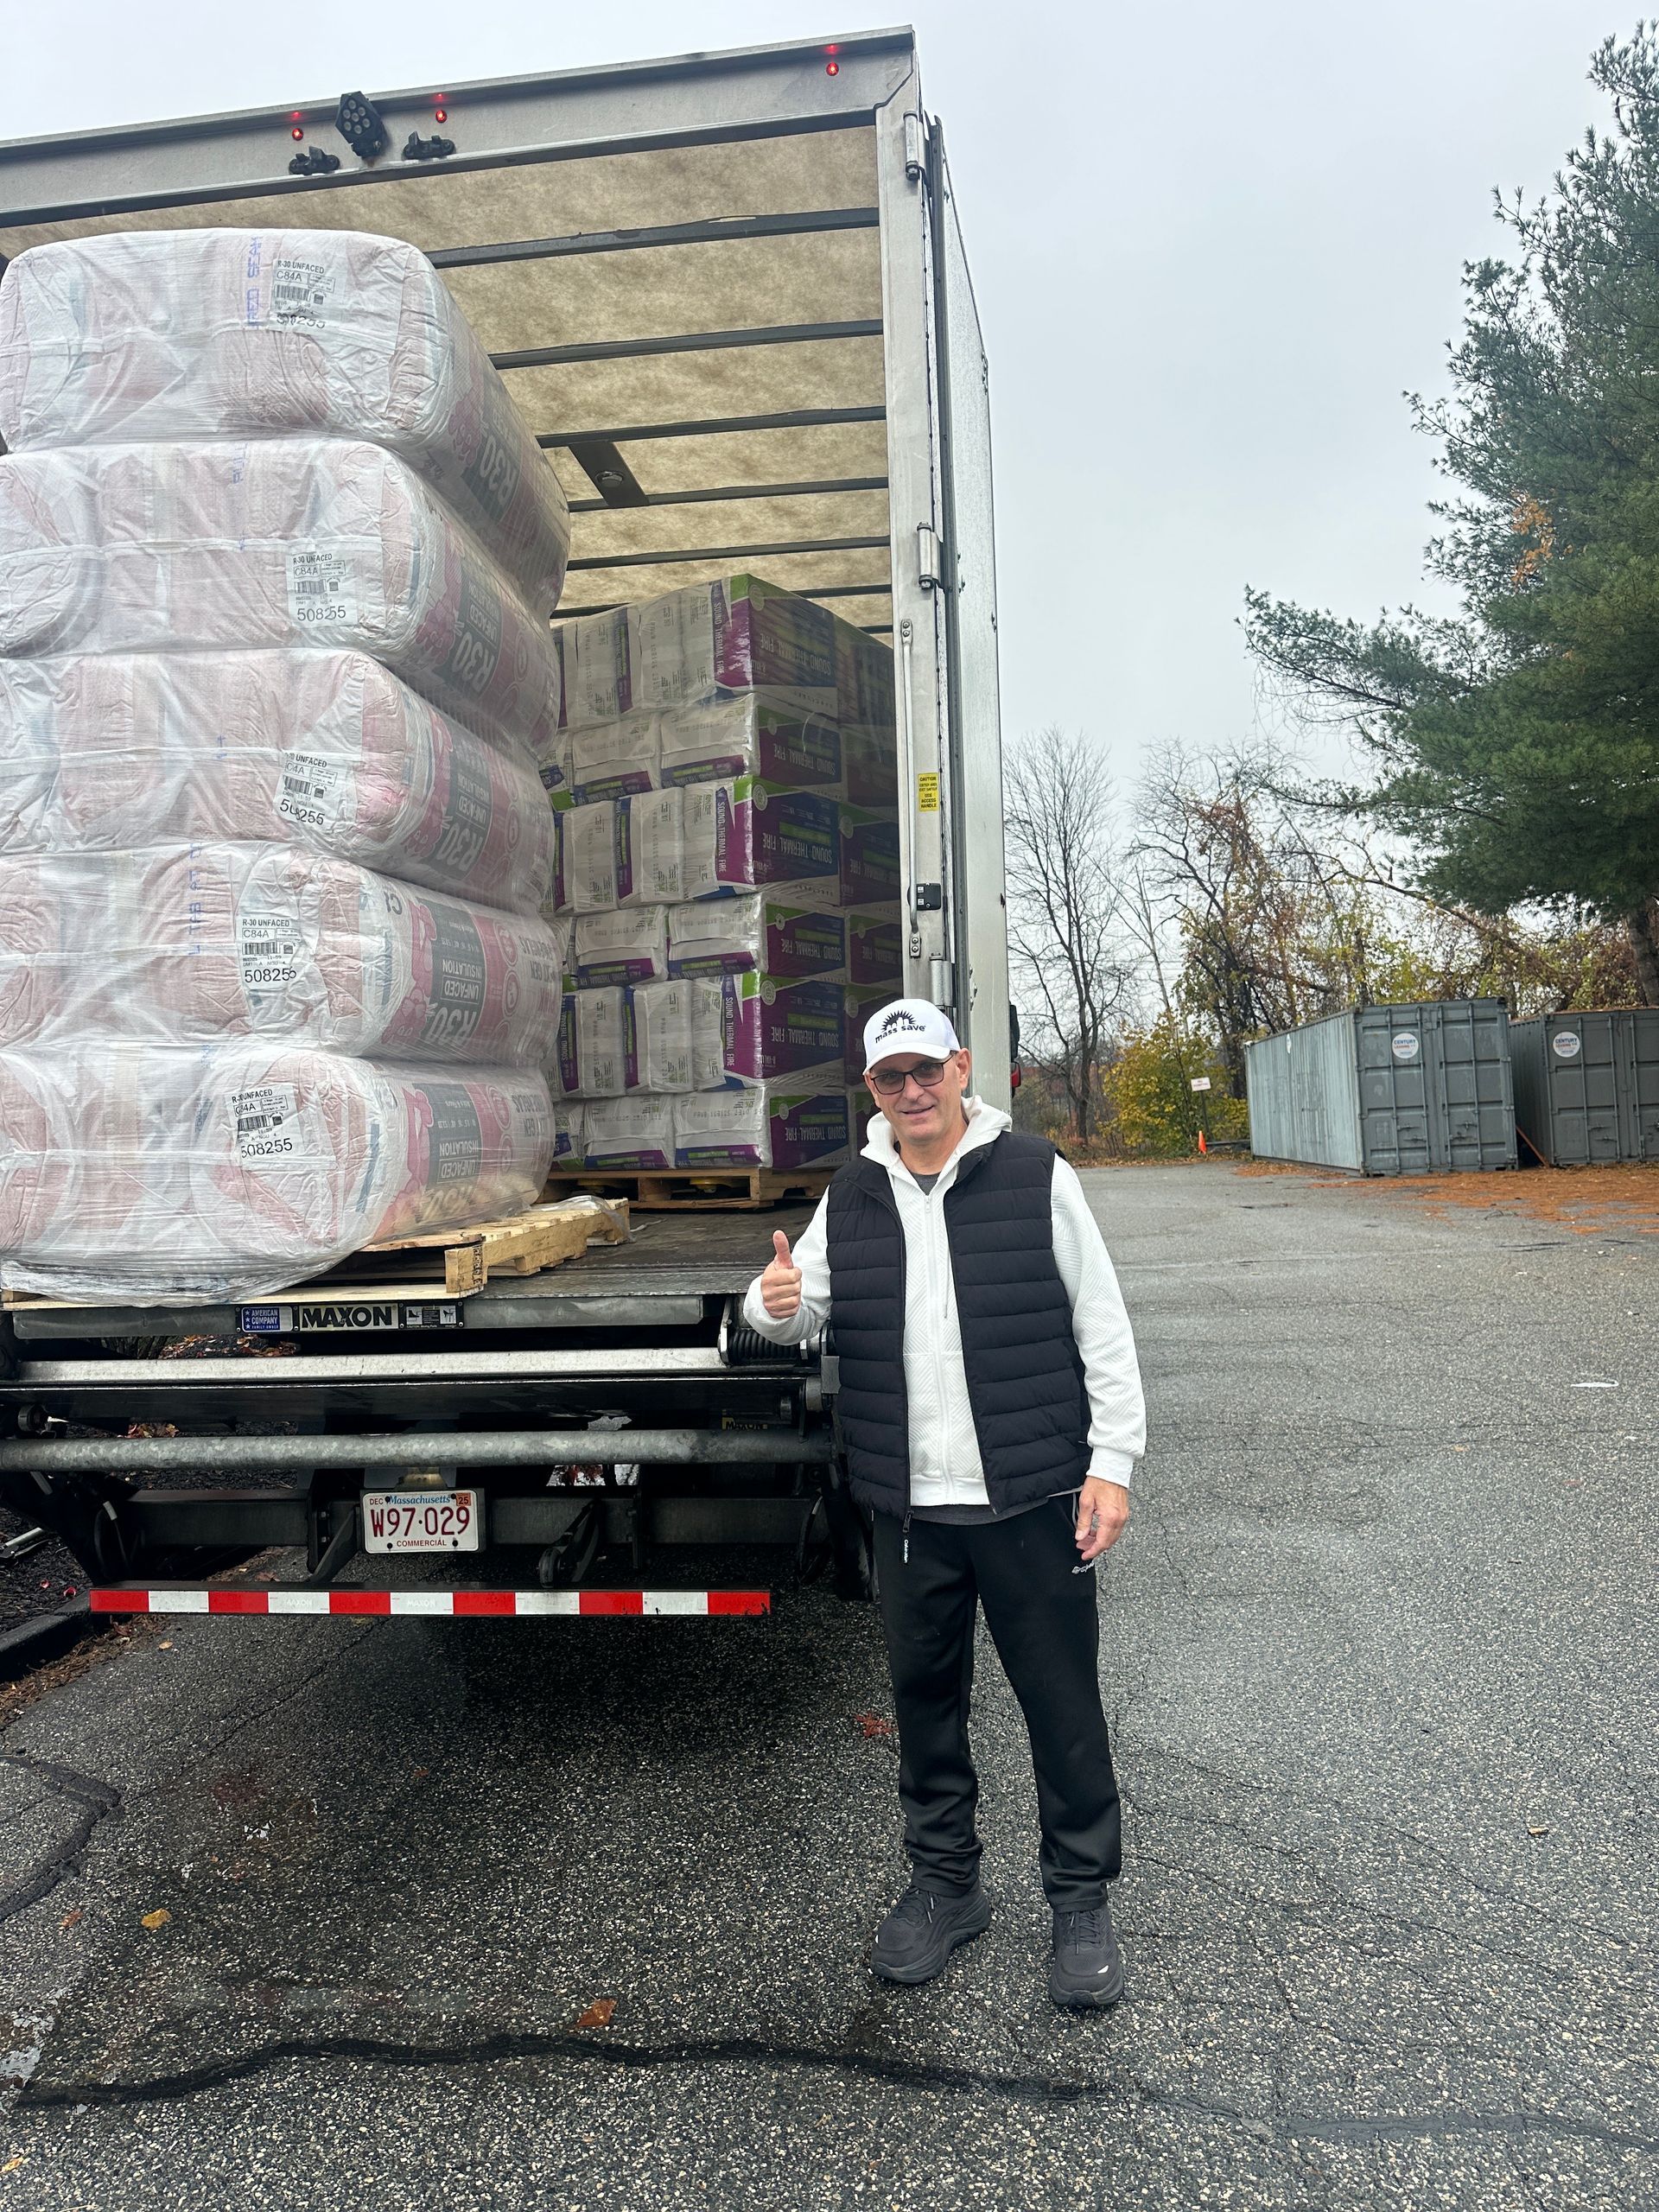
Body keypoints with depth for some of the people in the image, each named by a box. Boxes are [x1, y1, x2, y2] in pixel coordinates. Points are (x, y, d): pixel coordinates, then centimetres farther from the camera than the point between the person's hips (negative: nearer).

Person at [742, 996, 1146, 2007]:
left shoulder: (1035, 1176, -5)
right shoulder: (852, 1199, 7)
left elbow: (1103, 1326, -3)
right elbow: (804, 1309, 15)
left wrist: (1111, 1460, -7)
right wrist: (777, 1304, -10)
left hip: (1032, 1497, -3)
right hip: (909, 1506, 4)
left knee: (1062, 1699, 7)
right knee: (925, 1694, 16)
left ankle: (1081, 1898, 28)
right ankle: (946, 1880, 36)